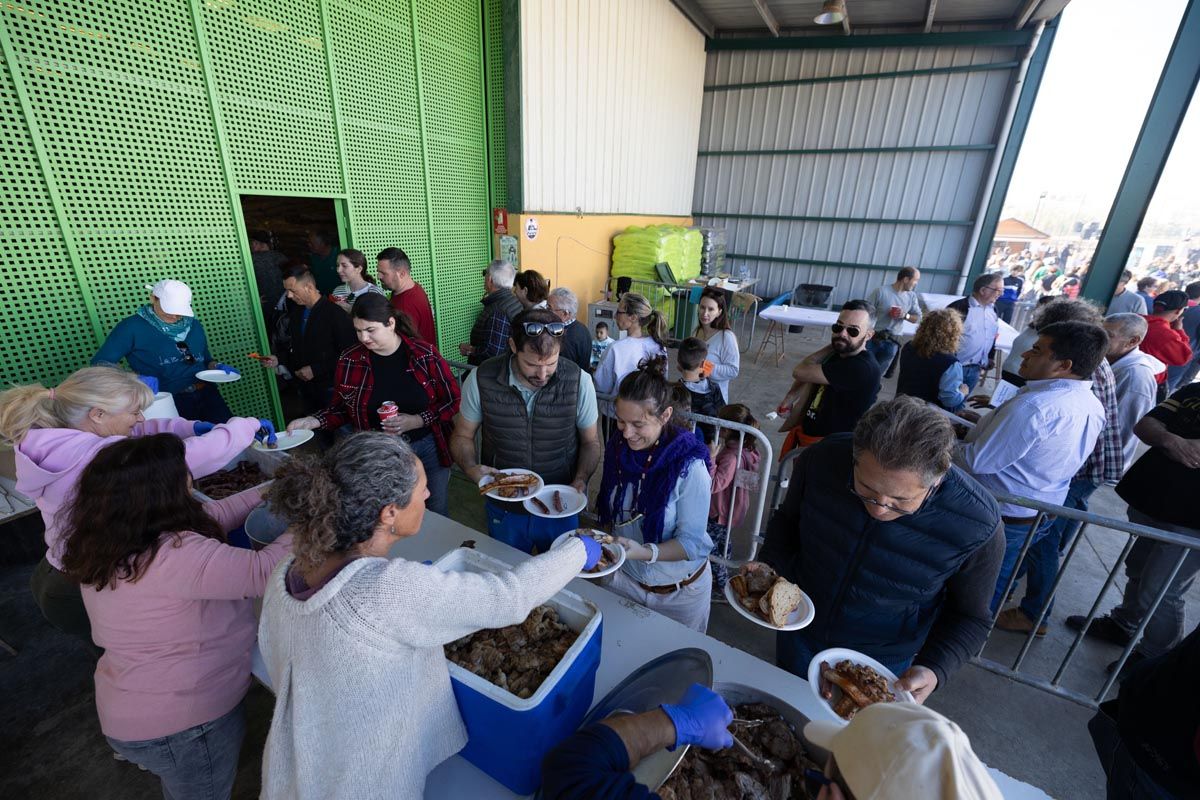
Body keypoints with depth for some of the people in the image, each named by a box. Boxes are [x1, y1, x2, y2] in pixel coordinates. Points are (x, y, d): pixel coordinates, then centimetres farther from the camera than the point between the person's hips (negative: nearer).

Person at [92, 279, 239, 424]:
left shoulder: (193, 325, 12)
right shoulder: (132, 327, -2)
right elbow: (100, 362, -6)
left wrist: (216, 366, -1)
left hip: (207, 394, 4)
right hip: (169, 401, -4)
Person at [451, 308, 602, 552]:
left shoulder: (579, 381, -18)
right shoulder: (481, 380, -17)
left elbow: (591, 442, -4)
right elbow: (463, 436, -3)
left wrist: (580, 480, -21)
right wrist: (471, 468, -22)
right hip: (503, 510, 1)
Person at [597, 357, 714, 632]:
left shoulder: (689, 466, -27)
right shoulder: (618, 446, -11)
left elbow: (692, 542, -23)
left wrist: (644, 552, -37)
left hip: (679, 592, -4)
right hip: (624, 577, 4)